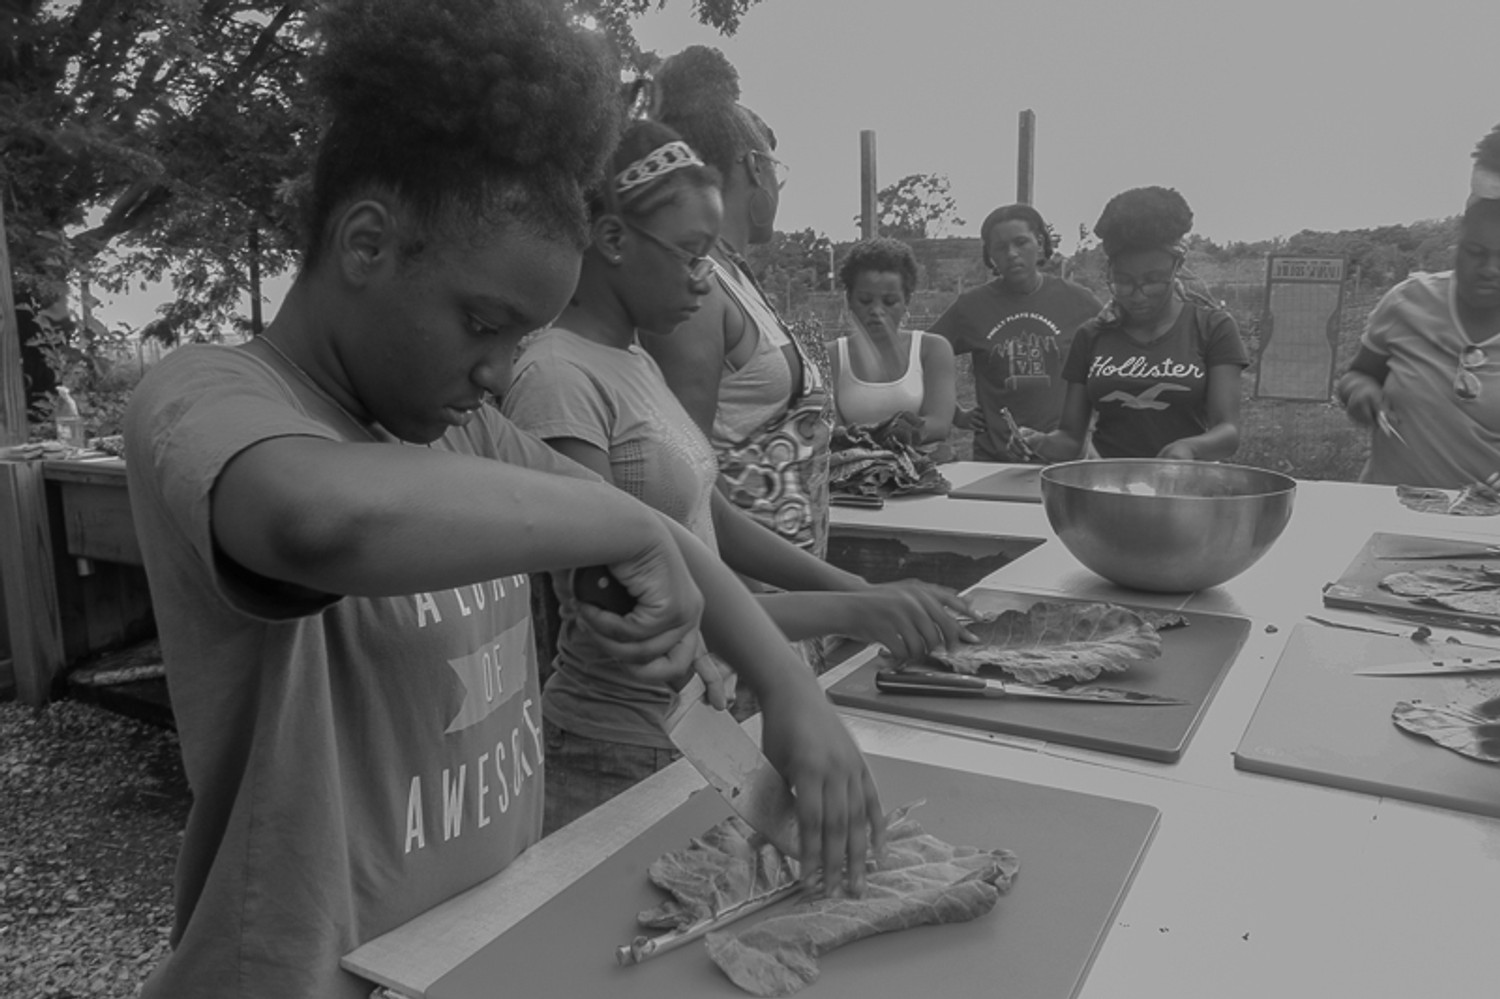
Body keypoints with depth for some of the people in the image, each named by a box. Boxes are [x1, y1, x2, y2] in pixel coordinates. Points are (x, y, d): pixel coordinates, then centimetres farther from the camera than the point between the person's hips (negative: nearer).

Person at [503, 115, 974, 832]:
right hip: (617, 759, -8)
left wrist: (867, 591, 2)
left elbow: (716, 519, 12)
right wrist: (844, 613, -24)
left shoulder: (636, 362, 7)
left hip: (696, 726, 8)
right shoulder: (558, 380, -21)